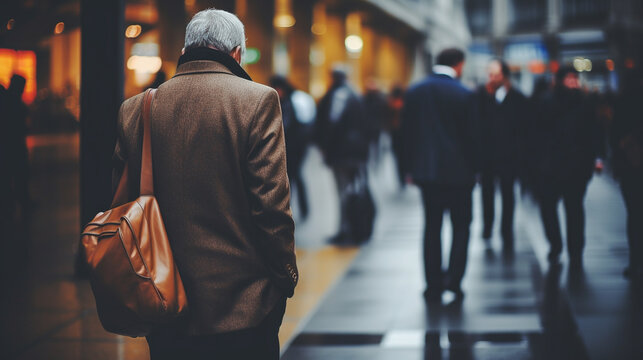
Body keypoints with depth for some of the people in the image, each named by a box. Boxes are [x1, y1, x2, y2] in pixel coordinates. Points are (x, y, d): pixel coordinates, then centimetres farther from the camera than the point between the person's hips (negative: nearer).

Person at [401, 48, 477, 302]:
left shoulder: (414, 92, 2)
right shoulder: (463, 95, -10)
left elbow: (407, 131, 6)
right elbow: (470, 134, -7)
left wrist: (411, 166, 14)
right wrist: (473, 169, 4)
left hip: (426, 169, 3)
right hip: (458, 171, -3)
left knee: (432, 227, 8)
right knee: (461, 226, 10)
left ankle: (433, 286, 8)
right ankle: (454, 279, -2)